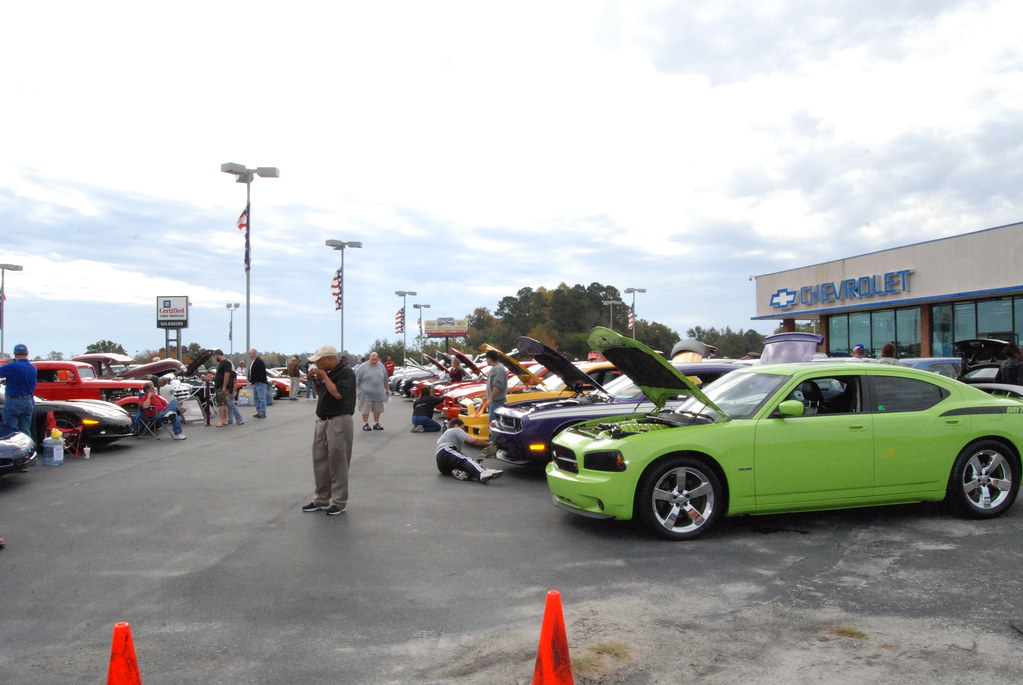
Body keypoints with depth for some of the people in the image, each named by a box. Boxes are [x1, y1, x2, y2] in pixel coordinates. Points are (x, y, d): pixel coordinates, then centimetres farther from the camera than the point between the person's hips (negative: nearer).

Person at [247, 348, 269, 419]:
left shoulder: (260, 361, -16)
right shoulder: (252, 361, 17)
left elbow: (261, 373, -22)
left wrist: (258, 380, -21)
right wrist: (251, 380, 15)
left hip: (260, 383, -11)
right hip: (255, 383, 11)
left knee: (261, 398, -9)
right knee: (256, 398, 13)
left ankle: (263, 413, -9)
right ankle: (259, 412, 19)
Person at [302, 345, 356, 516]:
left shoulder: (346, 373, -12)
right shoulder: (328, 372, 13)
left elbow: (338, 393, -25)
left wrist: (324, 377, -15)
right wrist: (315, 380, 4)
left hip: (339, 421, -9)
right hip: (322, 420, 9)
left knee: (337, 463, -2)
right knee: (320, 461, 11)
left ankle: (339, 502, 7)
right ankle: (321, 500, 21)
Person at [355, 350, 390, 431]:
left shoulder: (381, 366, 10)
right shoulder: (363, 367, -3)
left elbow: (385, 379, 19)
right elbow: (356, 380, -4)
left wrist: (387, 389, 20)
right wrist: (355, 389, -8)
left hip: (379, 393, 4)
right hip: (366, 394, -4)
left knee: (378, 409, 7)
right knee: (365, 409, -4)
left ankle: (376, 424, 17)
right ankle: (365, 424, 5)